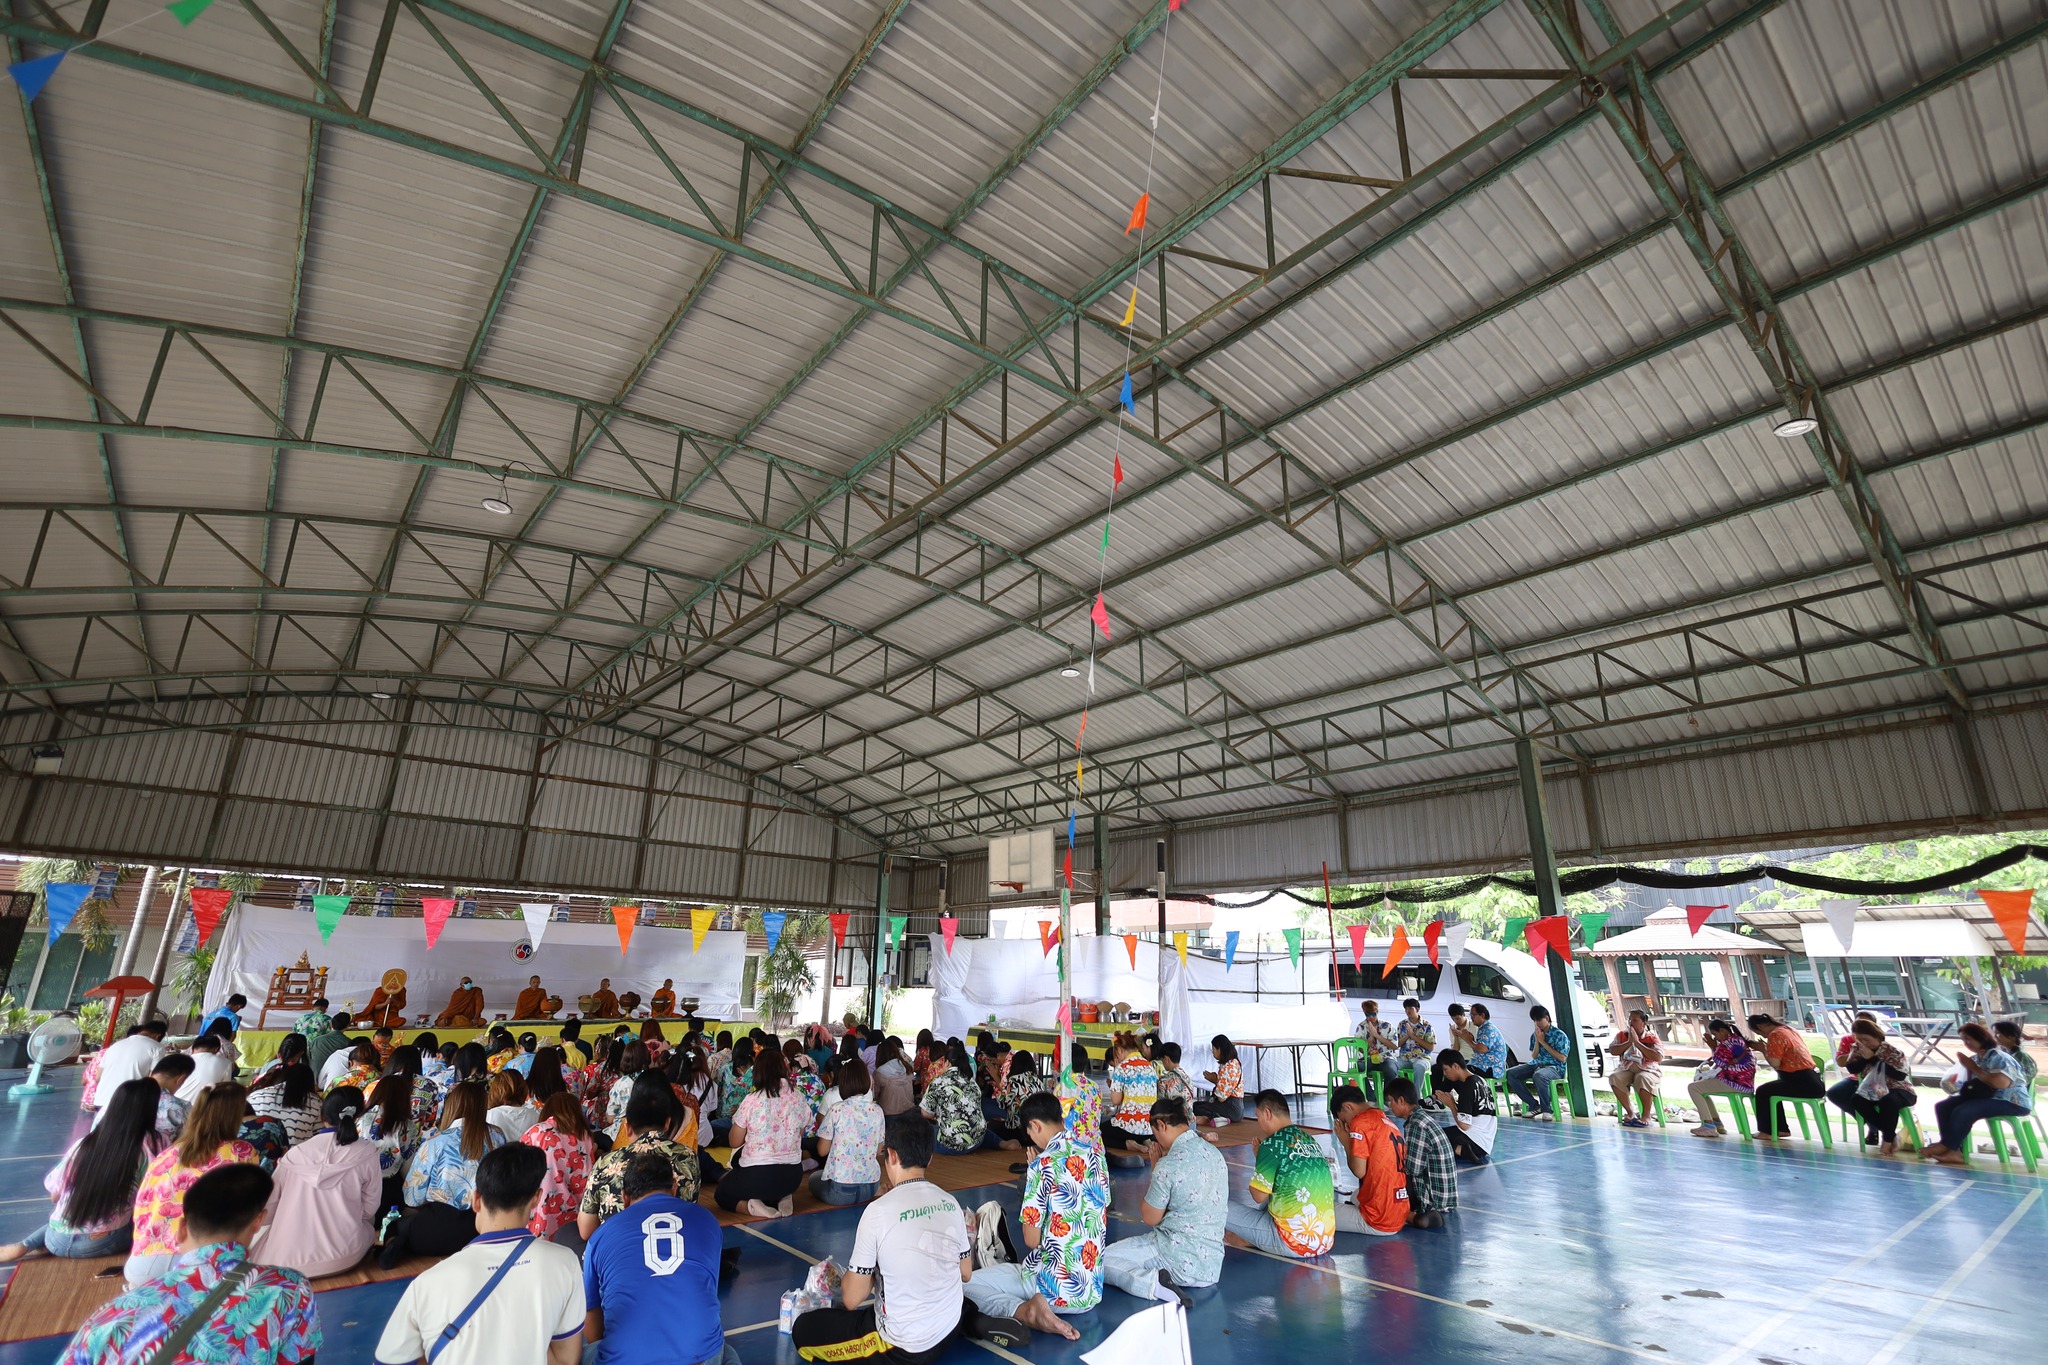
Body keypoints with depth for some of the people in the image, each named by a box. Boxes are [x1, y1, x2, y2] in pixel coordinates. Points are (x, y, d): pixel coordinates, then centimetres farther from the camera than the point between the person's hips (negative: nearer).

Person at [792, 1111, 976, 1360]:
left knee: (803, 1330, 10)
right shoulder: (951, 1203, -5)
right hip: (950, 1331, 6)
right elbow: (966, 1273, 10)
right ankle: (973, 1320, 15)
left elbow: (851, 1299, -13)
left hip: (904, 1347, -6)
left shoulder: (878, 1211, -21)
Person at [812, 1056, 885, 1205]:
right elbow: (878, 1152, 8)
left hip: (840, 1191, -5)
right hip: (871, 1187, 5)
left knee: (814, 1179, 27)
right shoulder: (877, 1111, -2)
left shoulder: (837, 1110, -14)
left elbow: (822, 1151, -5)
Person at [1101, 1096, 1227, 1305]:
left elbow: (1150, 1218, -7)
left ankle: (1151, 1283, -17)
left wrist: (1155, 1167, -1)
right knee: (1125, 1243, 28)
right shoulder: (1214, 1152, 3)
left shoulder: (1168, 1165, -21)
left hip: (1181, 1261, -9)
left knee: (1102, 1259, 0)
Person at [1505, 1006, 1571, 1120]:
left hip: (1555, 1068, -7)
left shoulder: (1559, 1035, -6)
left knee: (1539, 1075, -42)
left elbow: (1562, 1058, -12)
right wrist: (1537, 1041, -6)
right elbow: (1534, 1056, 10)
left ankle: (1546, 1110, -22)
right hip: (1537, 1064, 7)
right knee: (1510, 1074, -14)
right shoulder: (1535, 1035, 10)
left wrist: (1543, 1042, -13)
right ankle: (1534, 1105, -6)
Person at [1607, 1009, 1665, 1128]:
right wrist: (1629, 1042, -10)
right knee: (1614, 1077, -29)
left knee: (1643, 1079, -38)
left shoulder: (1652, 1037, 3)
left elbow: (1658, 1057, -14)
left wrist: (1637, 1042, -14)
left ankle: (1646, 1115, -20)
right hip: (1626, 1068, 3)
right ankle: (1630, 1112, -13)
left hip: (1648, 1070, -3)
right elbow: (1612, 1051, -1)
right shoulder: (1622, 1035, 12)